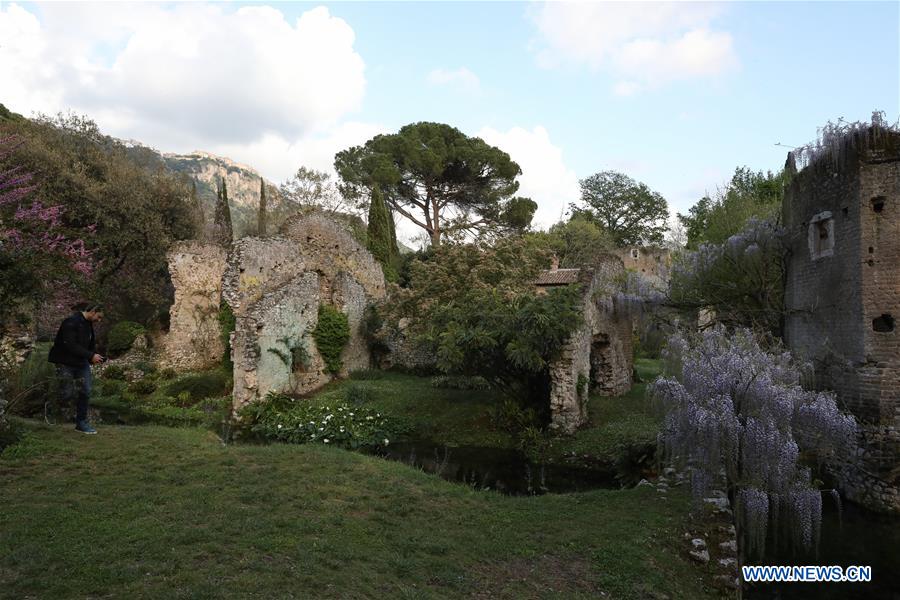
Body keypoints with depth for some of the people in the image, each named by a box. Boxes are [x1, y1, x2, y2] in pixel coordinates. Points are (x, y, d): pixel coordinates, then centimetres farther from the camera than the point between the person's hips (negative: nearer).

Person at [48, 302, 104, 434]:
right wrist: (90, 355, -25)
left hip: (82, 364, 8)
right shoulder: (71, 322, -18)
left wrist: (94, 356, -2)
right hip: (66, 363, -8)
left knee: (85, 392, 3)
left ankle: (82, 423, 11)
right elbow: (70, 345, -26)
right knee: (67, 395, -5)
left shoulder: (88, 324, 9)